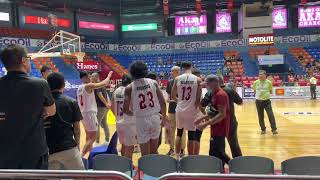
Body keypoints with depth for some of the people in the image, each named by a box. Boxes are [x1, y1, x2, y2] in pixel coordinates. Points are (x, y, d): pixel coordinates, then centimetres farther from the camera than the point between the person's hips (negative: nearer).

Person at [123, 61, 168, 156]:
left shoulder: (129, 88, -5)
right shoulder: (153, 82, 1)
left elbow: (125, 110, -6)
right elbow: (163, 102, 0)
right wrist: (164, 116, 16)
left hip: (141, 120, -2)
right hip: (155, 118, 3)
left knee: (145, 154, 10)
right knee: (154, 150, 21)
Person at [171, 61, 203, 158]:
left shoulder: (177, 79, -2)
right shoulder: (198, 80, -6)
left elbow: (173, 96, 3)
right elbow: (198, 99, -8)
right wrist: (197, 106, 8)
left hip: (180, 110, 2)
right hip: (192, 111, -2)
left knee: (179, 133, 19)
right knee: (191, 136, 7)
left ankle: (177, 157, 25)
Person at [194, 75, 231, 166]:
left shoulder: (220, 95, -18)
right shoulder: (215, 94, 13)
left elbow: (222, 115, -25)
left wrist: (205, 124, -27)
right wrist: (202, 118, 10)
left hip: (219, 130, -10)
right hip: (216, 129, 10)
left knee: (216, 154, -4)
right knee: (218, 153, 17)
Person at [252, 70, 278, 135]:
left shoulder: (269, 82, -4)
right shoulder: (256, 82, -1)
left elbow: (271, 91, 7)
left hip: (267, 101, -1)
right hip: (259, 101, 2)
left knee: (271, 115, -9)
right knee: (260, 116, 8)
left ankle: (274, 129, -1)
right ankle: (263, 129, 23)